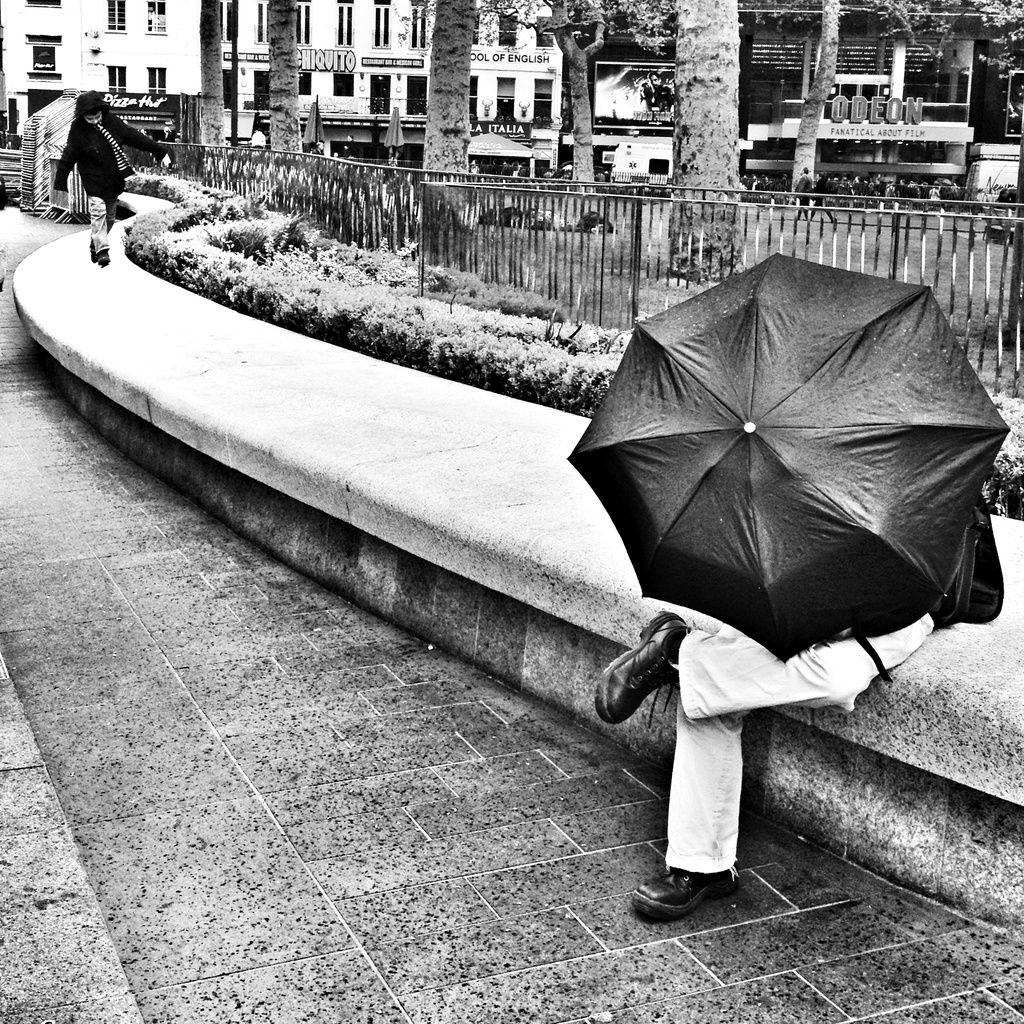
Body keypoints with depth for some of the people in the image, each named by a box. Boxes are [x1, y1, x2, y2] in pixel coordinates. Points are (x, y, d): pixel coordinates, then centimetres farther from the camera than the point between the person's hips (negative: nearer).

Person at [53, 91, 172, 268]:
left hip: (114, 181, 4)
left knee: (110, 216, 11)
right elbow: (68, 157, -9)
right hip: (94, 182, -4)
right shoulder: (78, 130, -13)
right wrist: (60, 183, -8)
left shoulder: (112, 122, -4)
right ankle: (101, 249, -13)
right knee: (98, 212, -15)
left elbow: (135, 137, 2)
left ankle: (95, 245, 28)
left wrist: (161, 152, 3)